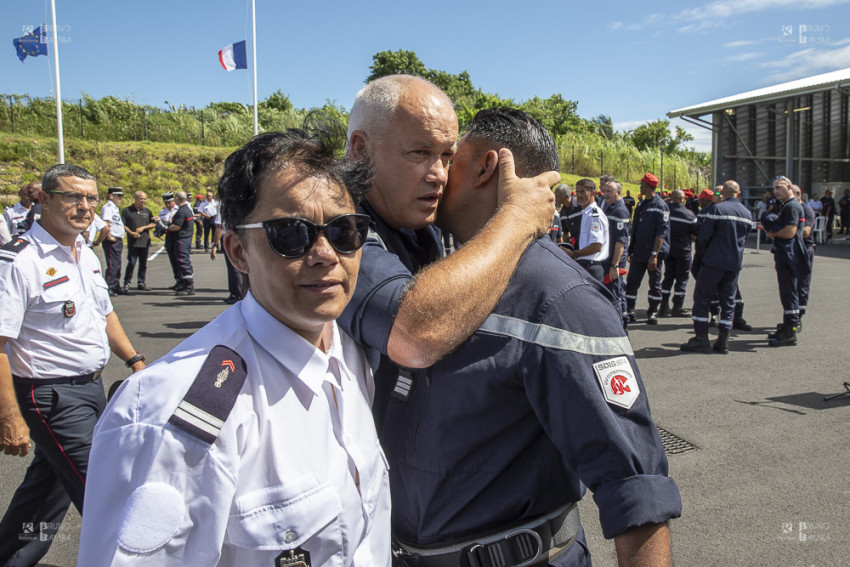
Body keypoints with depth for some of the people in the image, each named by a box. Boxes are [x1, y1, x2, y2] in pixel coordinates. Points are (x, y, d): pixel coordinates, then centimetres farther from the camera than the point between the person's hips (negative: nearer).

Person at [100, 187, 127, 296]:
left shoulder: (115, 208, 21)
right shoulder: (107, 207, -10)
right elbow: (105, 223, -21)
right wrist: (109, 236, -22)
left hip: (118, 240, 10)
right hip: (112, 241, -10)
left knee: (117, 265, 13)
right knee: (112, 265, -10)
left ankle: (116, 287, 20)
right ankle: (109, 288, -8)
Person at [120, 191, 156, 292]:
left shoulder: (147, 211, 13)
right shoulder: (127, 210, 3)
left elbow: (153, 223, 10)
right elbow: (123, 225, 0)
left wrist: (143, 228, -5)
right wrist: (131, 233, -15)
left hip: (145, 241, 4)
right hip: (133, 242, -3)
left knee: (143, 264, 7)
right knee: (131, 263, -7)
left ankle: (141, 283, 17)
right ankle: (126, 283, 3)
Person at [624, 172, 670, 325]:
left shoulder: (660, 206, -10)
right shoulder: (641, 205, 14)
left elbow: (661, 232, -15)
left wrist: (654, 254, -21)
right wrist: (630, 250, 15)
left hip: (652, 253, -6)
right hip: (638, 252, 7)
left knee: (655, 283, 5)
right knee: (632, 281, 4)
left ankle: (652, 312, 16)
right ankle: (630, 311, 12)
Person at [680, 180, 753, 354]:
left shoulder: (717, 209, -11)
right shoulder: (747, 213, 9)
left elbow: (704, 235, -12)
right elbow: (745, 240, 15)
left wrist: (707, 253, 6)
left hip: (714, 261, -6)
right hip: (735, 263, 6)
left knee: (703, 297, 2)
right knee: (728, 300, 10)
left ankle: (701, 338, -1)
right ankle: (723, 341, 11)